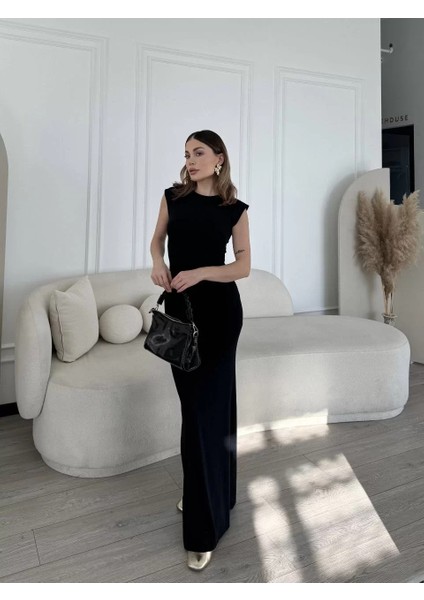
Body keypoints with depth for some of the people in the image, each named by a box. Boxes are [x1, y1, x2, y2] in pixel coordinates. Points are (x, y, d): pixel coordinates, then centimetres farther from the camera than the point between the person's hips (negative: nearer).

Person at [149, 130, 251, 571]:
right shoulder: (173, 196, 6)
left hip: (219, 311, -3)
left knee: (207, 406, -5)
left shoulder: (234, 208, -2)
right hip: (179, 308, 4)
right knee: (192, 402, 13)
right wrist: (157, 262, -7)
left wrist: (201, 273, -18)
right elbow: (157, 239, 16)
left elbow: (243, 266, -2)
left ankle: (203, 528, 7)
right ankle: (200, 492, 35)